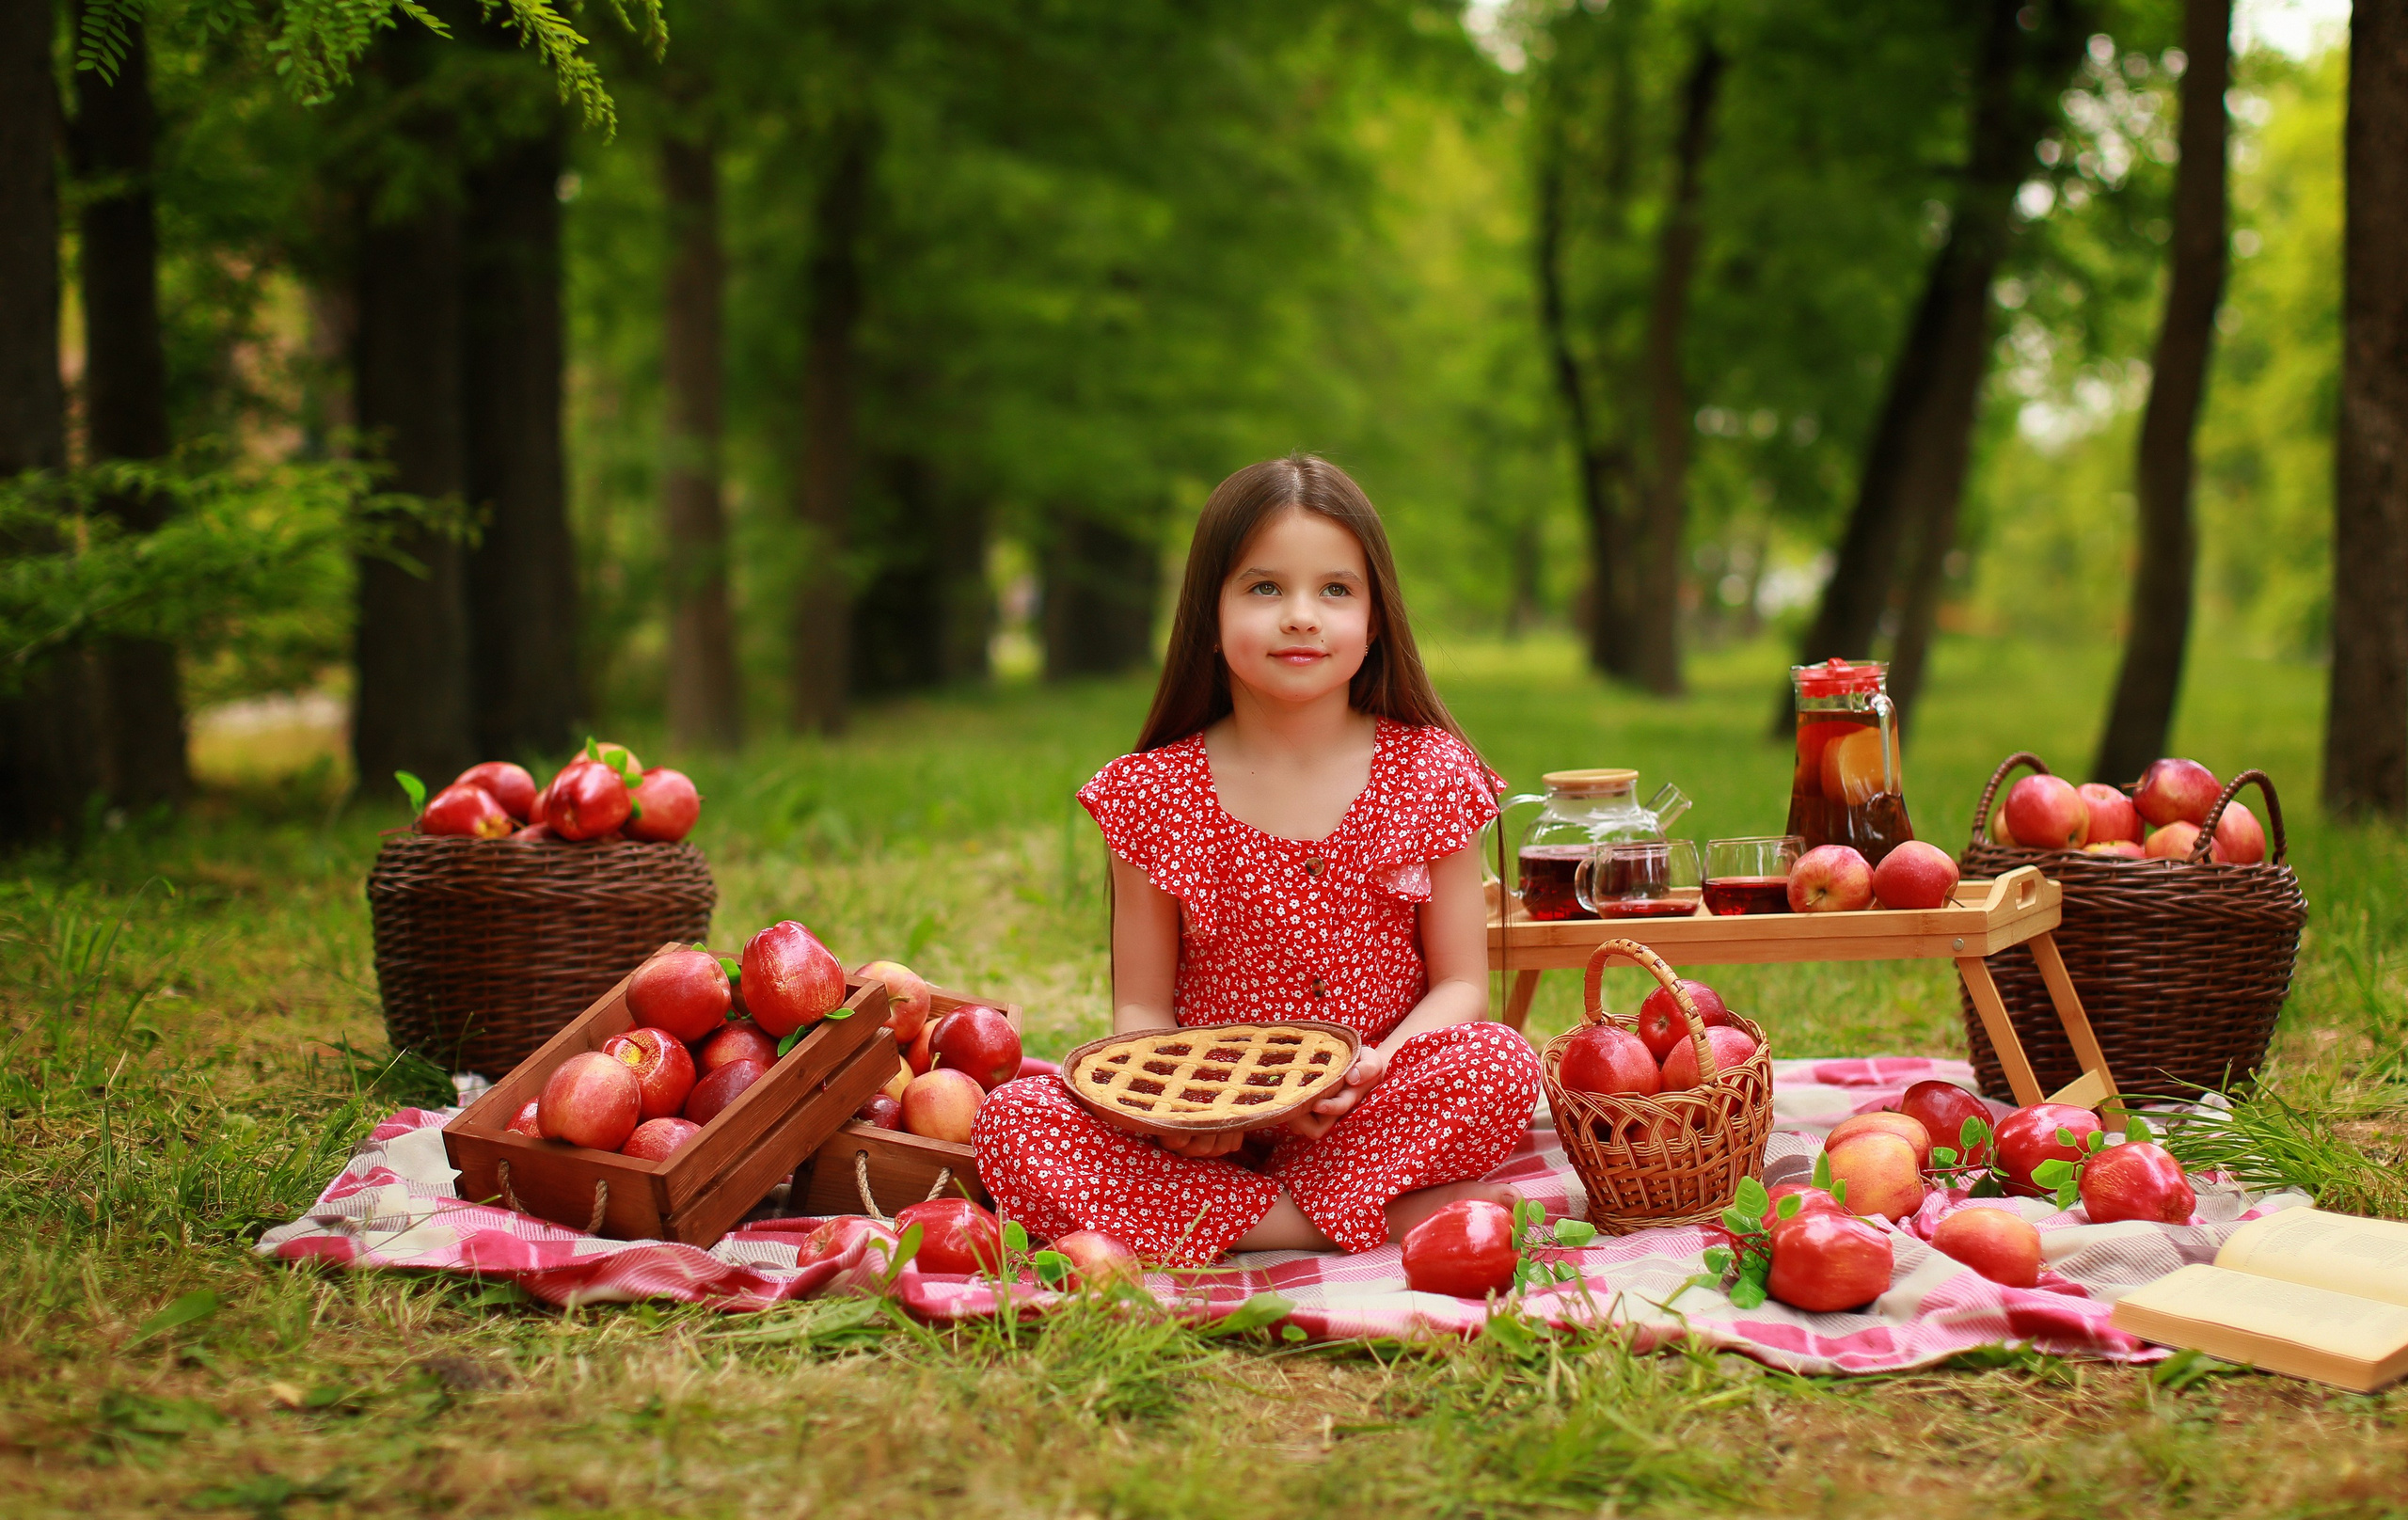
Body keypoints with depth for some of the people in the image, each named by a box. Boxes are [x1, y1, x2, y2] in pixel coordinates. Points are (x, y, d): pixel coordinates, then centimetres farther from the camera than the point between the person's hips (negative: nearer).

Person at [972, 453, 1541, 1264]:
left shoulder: (1431, 775, 2)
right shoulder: (1155, 794, 2)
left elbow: (1461, 984, 2)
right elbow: (1141, 1005, 4)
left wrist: (1377, 1066, -19)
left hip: (1375, 1115, -1)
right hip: (1207, 1127, 1)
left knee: (1501, 1066, -30)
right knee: (1012, 1119, -25)